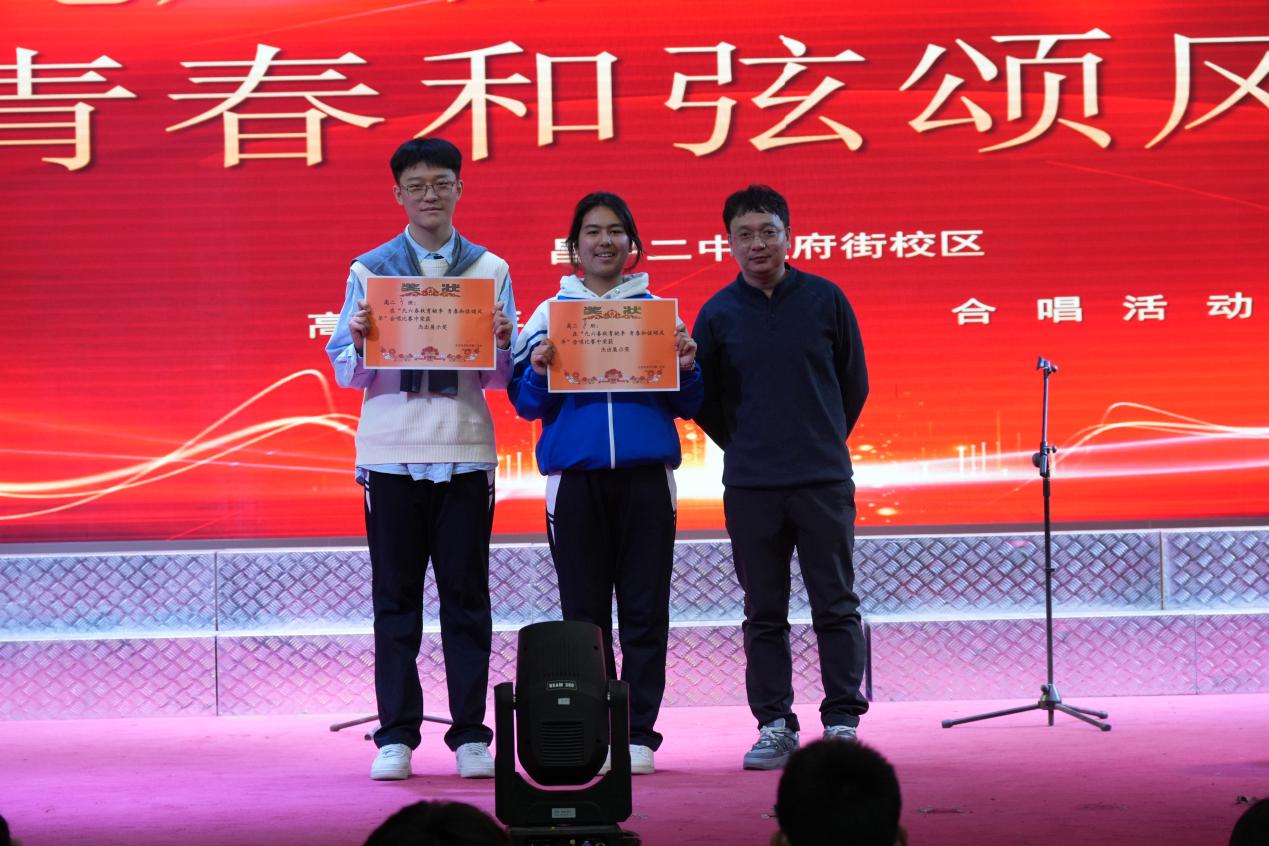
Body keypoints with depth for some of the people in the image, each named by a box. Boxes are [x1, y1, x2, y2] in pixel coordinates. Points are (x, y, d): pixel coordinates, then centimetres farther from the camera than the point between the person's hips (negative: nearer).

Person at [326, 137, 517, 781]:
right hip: (391, 453, 0)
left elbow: (501, 376, 8)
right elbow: (345, 373, 6)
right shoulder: (370, 270, 8)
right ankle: (395, 737, 6)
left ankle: (471, 735, 5)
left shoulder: (490, 271, 9)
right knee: (395, 599, 2)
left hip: (465, 452, 0)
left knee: (466, 596, 2)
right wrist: (359, 340, -14)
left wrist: (501, 343, -12)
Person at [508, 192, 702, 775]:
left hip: (646, 475, 0)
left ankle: (638, 734, 2)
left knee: (644, 612, -2)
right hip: (575, 476, 0)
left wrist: (687, 368, -9)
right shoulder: (551, 312, 11)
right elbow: (527, 404, 7)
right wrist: (539, 372, -12)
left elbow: (686, 405, 11)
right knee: (584, 613, 1)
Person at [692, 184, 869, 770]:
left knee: (836, 607, 1)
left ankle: (843, 722, 7)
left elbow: (854, 383, 11)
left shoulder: (824, 299, 2)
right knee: (764, 614, 5)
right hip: (749, 487, 1)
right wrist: (745, 448, 9)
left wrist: (822, 442, 12)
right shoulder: (717, 314, 3)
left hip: (824, 480, -1)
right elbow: (701, 398, 10)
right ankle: (774, 726, 10)